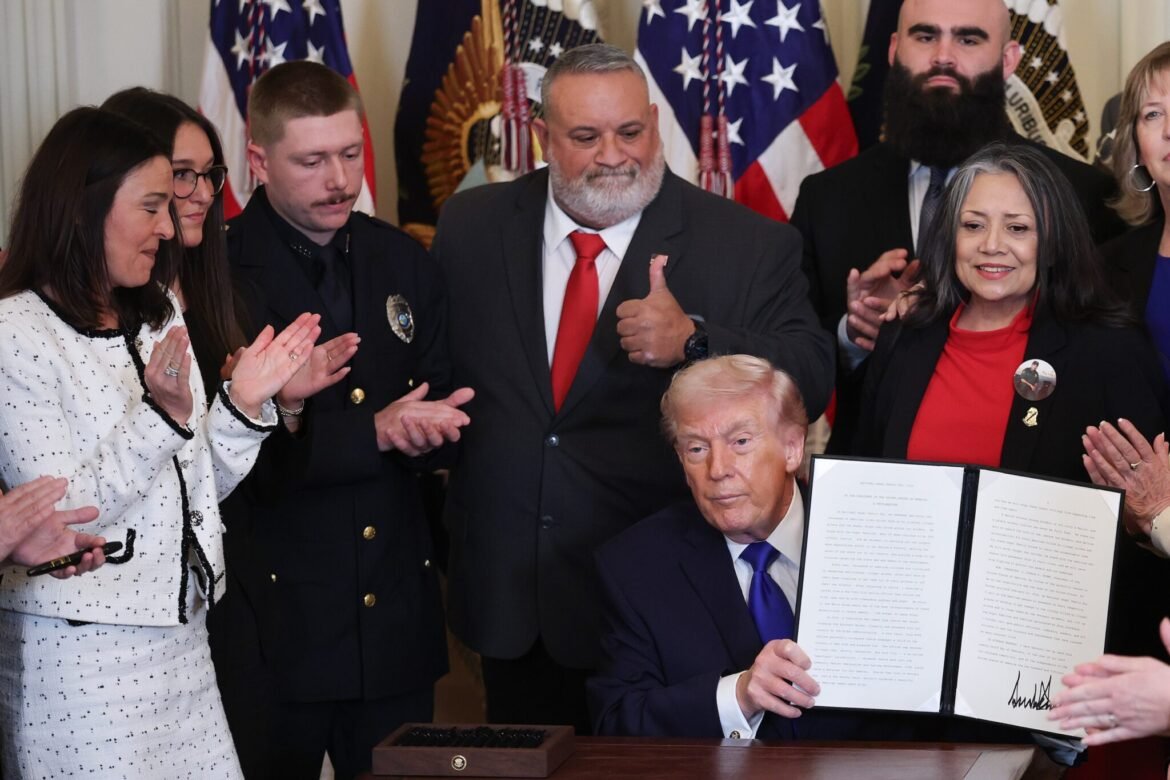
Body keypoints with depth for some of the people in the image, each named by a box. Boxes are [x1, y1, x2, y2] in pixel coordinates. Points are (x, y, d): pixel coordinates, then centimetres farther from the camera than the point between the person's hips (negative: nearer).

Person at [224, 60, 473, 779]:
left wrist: (425, 429, -12)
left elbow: (442, 409, 12)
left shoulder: (404, 262, 9)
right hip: (274, 628, -4)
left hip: (397, 615, 5)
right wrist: (372, 431, -21)